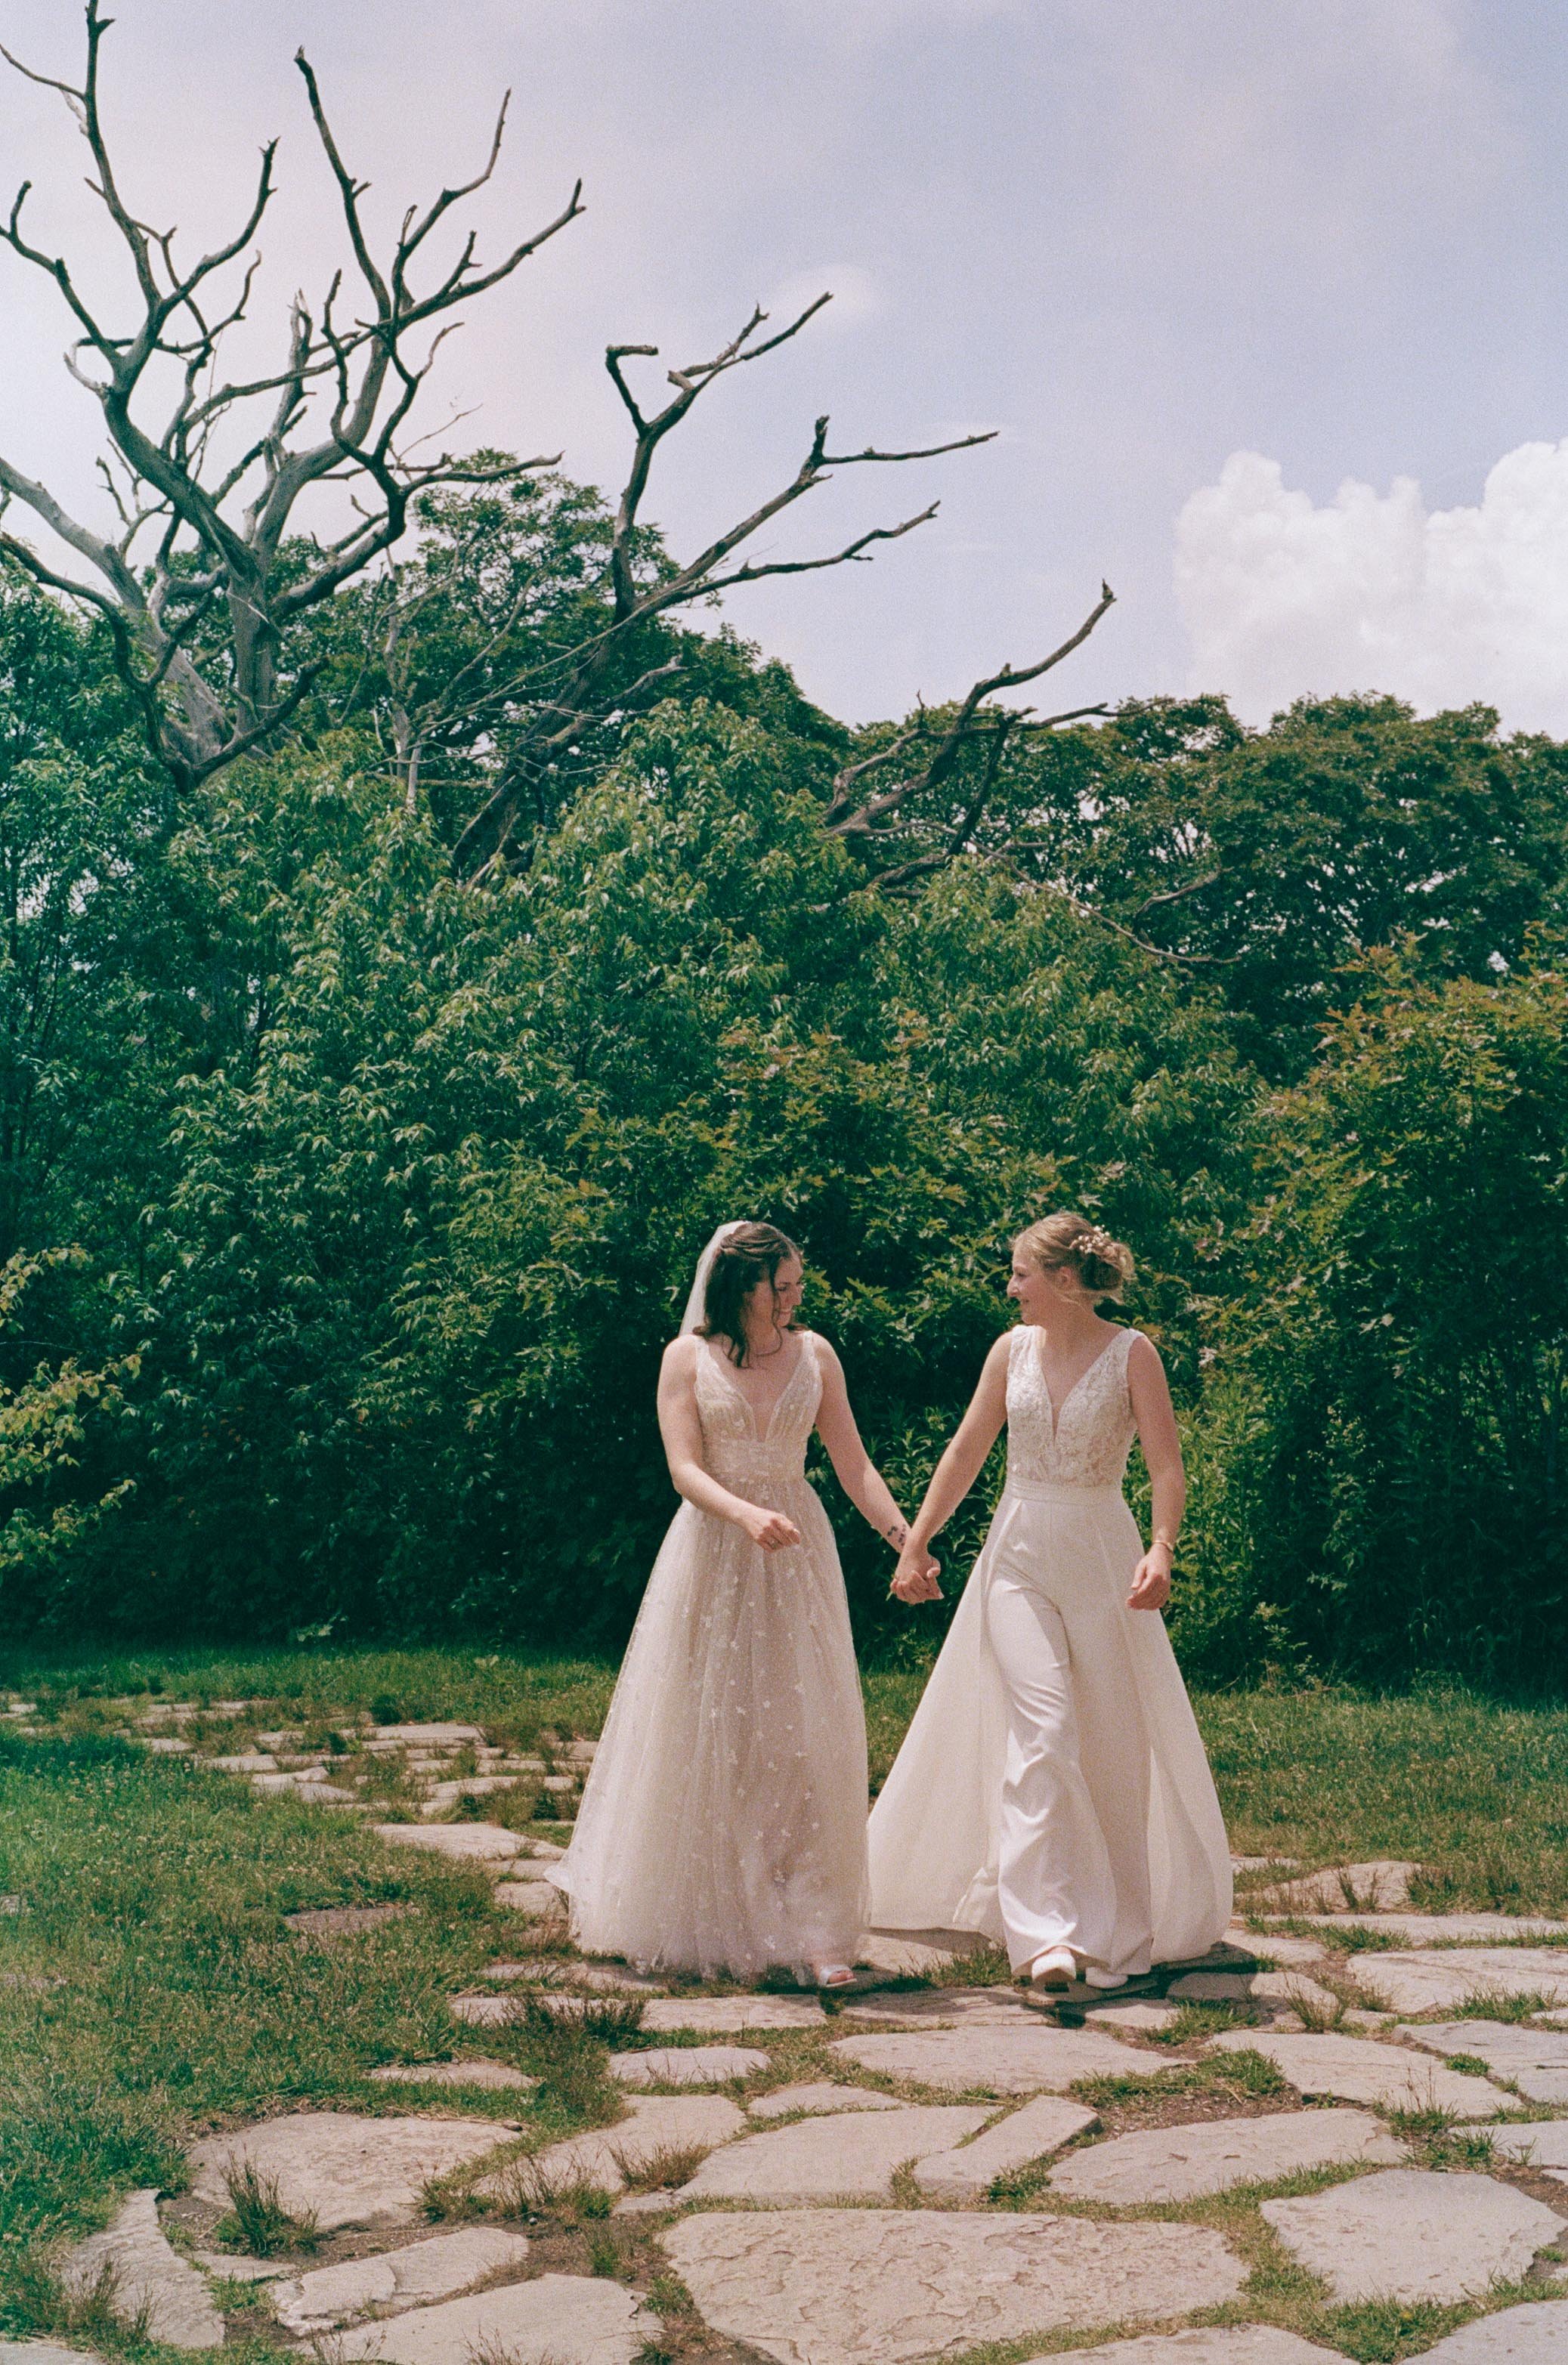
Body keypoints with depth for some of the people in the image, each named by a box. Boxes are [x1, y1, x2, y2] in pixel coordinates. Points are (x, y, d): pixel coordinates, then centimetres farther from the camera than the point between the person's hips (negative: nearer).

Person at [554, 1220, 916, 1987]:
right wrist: (747, 1515, -26)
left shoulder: (815, 1355, 5)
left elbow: (852, 1465, 6)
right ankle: (699, 1918, 20)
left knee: (803, 1736, -4)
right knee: (704, 1737, 4)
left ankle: (811, 1933, -2)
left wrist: (904, 1538, -3)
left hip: (797, 1556, 1)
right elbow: (685, 1469, -9)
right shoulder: (687, 1357, -1)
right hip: (711, 1554, -1)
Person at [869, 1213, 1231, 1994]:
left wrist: (1161, 1549, -27)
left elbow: (1167, 1466, -11)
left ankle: (1117, 1920, 21)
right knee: (1042, 1729, -13)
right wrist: (915, 1544, 13)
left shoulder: (1132, 1353, -5)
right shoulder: (1012, 1349, 6)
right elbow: (966, 1452, 13)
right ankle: (1049, 1934, -17)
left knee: (1112, 1739, 4)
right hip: (1018, 1555, 2)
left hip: (1101, 1558, -2)